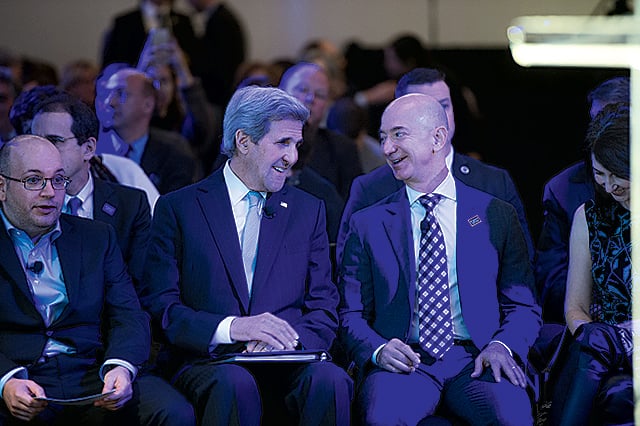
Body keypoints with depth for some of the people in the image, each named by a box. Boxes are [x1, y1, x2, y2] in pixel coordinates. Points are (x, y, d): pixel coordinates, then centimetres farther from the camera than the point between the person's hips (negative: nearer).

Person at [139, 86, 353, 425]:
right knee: (236, 384, -38)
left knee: (330, 381, -32)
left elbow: (324, 310, 11)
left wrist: (289, 340, -12)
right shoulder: (178, 208, 7)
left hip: (285, 364, 2)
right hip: (208, 363, -2)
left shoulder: (308, 210, 17)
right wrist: (230, 327, -19)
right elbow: (159, 306, -2)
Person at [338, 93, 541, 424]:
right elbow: (351, 315, 11)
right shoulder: (367, 224, 14)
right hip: (403, 360, 0)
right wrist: (378, 349, -12)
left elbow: (523, 307, 11)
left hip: (475, 360, 1)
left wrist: (503, 346, -11)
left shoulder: (497, 216, 12)